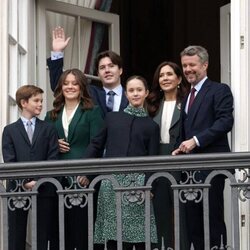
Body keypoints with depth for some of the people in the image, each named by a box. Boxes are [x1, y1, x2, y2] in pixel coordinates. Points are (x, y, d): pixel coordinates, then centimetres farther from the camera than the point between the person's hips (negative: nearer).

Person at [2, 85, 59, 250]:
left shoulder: (48, 129, 11)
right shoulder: (10, 130, 9)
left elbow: (53, 158, 1)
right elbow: (9, 161, -1)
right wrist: (24, 182, -13)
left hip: (44, 189, 1)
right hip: (18, 188, -1)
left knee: (44, 233, 1)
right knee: (17, 233, 1)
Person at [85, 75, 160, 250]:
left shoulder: (151, 125, 10)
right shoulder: (112, 118, 12)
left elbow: (152, 159, 5)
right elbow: (96, 145, 11)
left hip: (137, 182, -1)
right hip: (112, 180, 1)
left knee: (138, 234, -4)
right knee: (114, 235, -1)